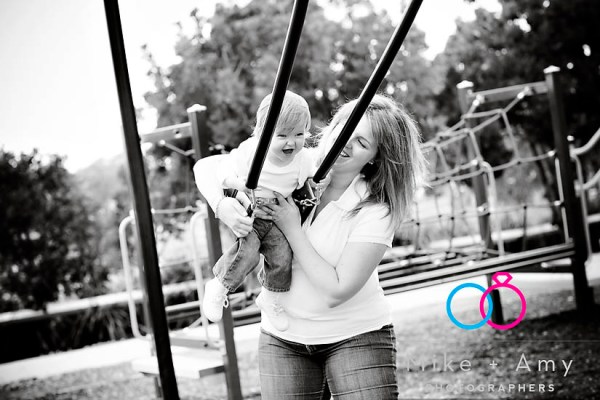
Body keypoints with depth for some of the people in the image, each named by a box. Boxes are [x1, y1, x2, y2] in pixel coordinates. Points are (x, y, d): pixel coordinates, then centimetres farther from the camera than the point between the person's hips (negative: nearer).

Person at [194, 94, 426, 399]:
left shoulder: (376, 211, -16)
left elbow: (335, 292, -20)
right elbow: (206, 166, -3)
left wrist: (292, 229, -21)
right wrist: (223, 205, -23)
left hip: (356, 336, -2)